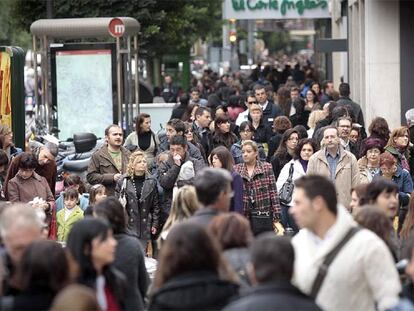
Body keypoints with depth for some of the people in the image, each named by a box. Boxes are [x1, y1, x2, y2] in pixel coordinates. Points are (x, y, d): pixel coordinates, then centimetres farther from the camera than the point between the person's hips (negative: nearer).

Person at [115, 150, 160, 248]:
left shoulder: (151, 182, 6)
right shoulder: (123, 182, 0)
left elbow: (156, 205, 9)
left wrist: (155, 224, 4)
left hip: (145, 227, 2)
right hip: (128, 225, -2)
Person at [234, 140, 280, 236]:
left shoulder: (267, 168, 4)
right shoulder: (236, 169, 8)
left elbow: (273, 192, 0)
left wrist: (276, 217, -6)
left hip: (263, 216, -2)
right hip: (243, 216, 2)